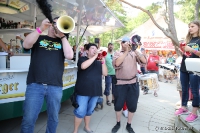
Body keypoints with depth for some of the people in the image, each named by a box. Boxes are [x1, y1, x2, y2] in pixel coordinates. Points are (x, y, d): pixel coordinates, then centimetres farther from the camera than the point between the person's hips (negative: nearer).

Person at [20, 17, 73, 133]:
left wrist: (62, 36, -3)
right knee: (28, 119, 0)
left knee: (54, 118, 13)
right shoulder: (39, 38, 13)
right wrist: (41, 28, -14)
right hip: (35, 85, -1)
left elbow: (69, 56, -5)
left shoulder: (62, 42, 14)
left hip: (55, 86, 2)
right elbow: (26, 44, -7)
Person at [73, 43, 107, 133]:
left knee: (89, 110, 17)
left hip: (95, 91, 5)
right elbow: (83, 66, -25)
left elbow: (105, 73, 4)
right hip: (83, 91, -5)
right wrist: (95, 57, -20)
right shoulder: (82, 59, -2)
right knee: (81, 111, -4)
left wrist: (103, 62, -7)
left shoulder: (98, 62, 11)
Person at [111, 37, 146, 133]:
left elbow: (144, 61, -7)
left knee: (132, 106, 9)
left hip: (133, 83, 2)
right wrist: (126, 51, -19)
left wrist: (135, 50, -16)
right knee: (118, 105, 10)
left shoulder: (134, 53, 6)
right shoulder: (117, 53, 1)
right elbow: (117, 63, -19)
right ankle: (118, 123, 33)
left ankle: (129, 125, 29)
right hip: (120, 83, -1)